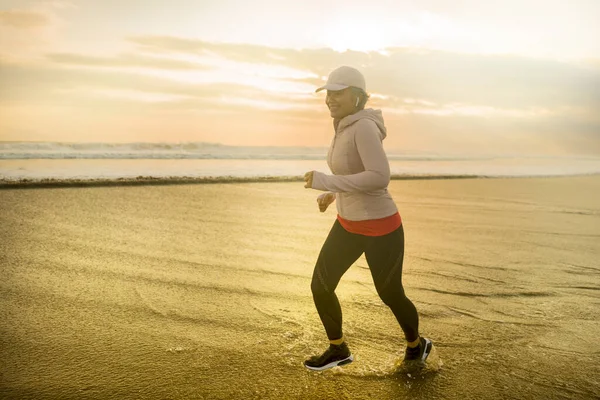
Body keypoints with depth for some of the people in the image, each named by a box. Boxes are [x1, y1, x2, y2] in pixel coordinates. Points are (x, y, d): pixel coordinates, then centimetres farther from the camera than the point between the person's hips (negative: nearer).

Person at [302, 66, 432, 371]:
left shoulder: (364, 127, -25)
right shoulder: (348, 126, 3)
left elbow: (381, 178, -34)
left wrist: (327, 182, -31)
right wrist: (334, 192, 15)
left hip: (380, 228, -8)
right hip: (349, 223, 9)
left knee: (390, 296, 13)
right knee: (320, 286, 6)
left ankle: (416, 344, 43)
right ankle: (338, 349, 28)